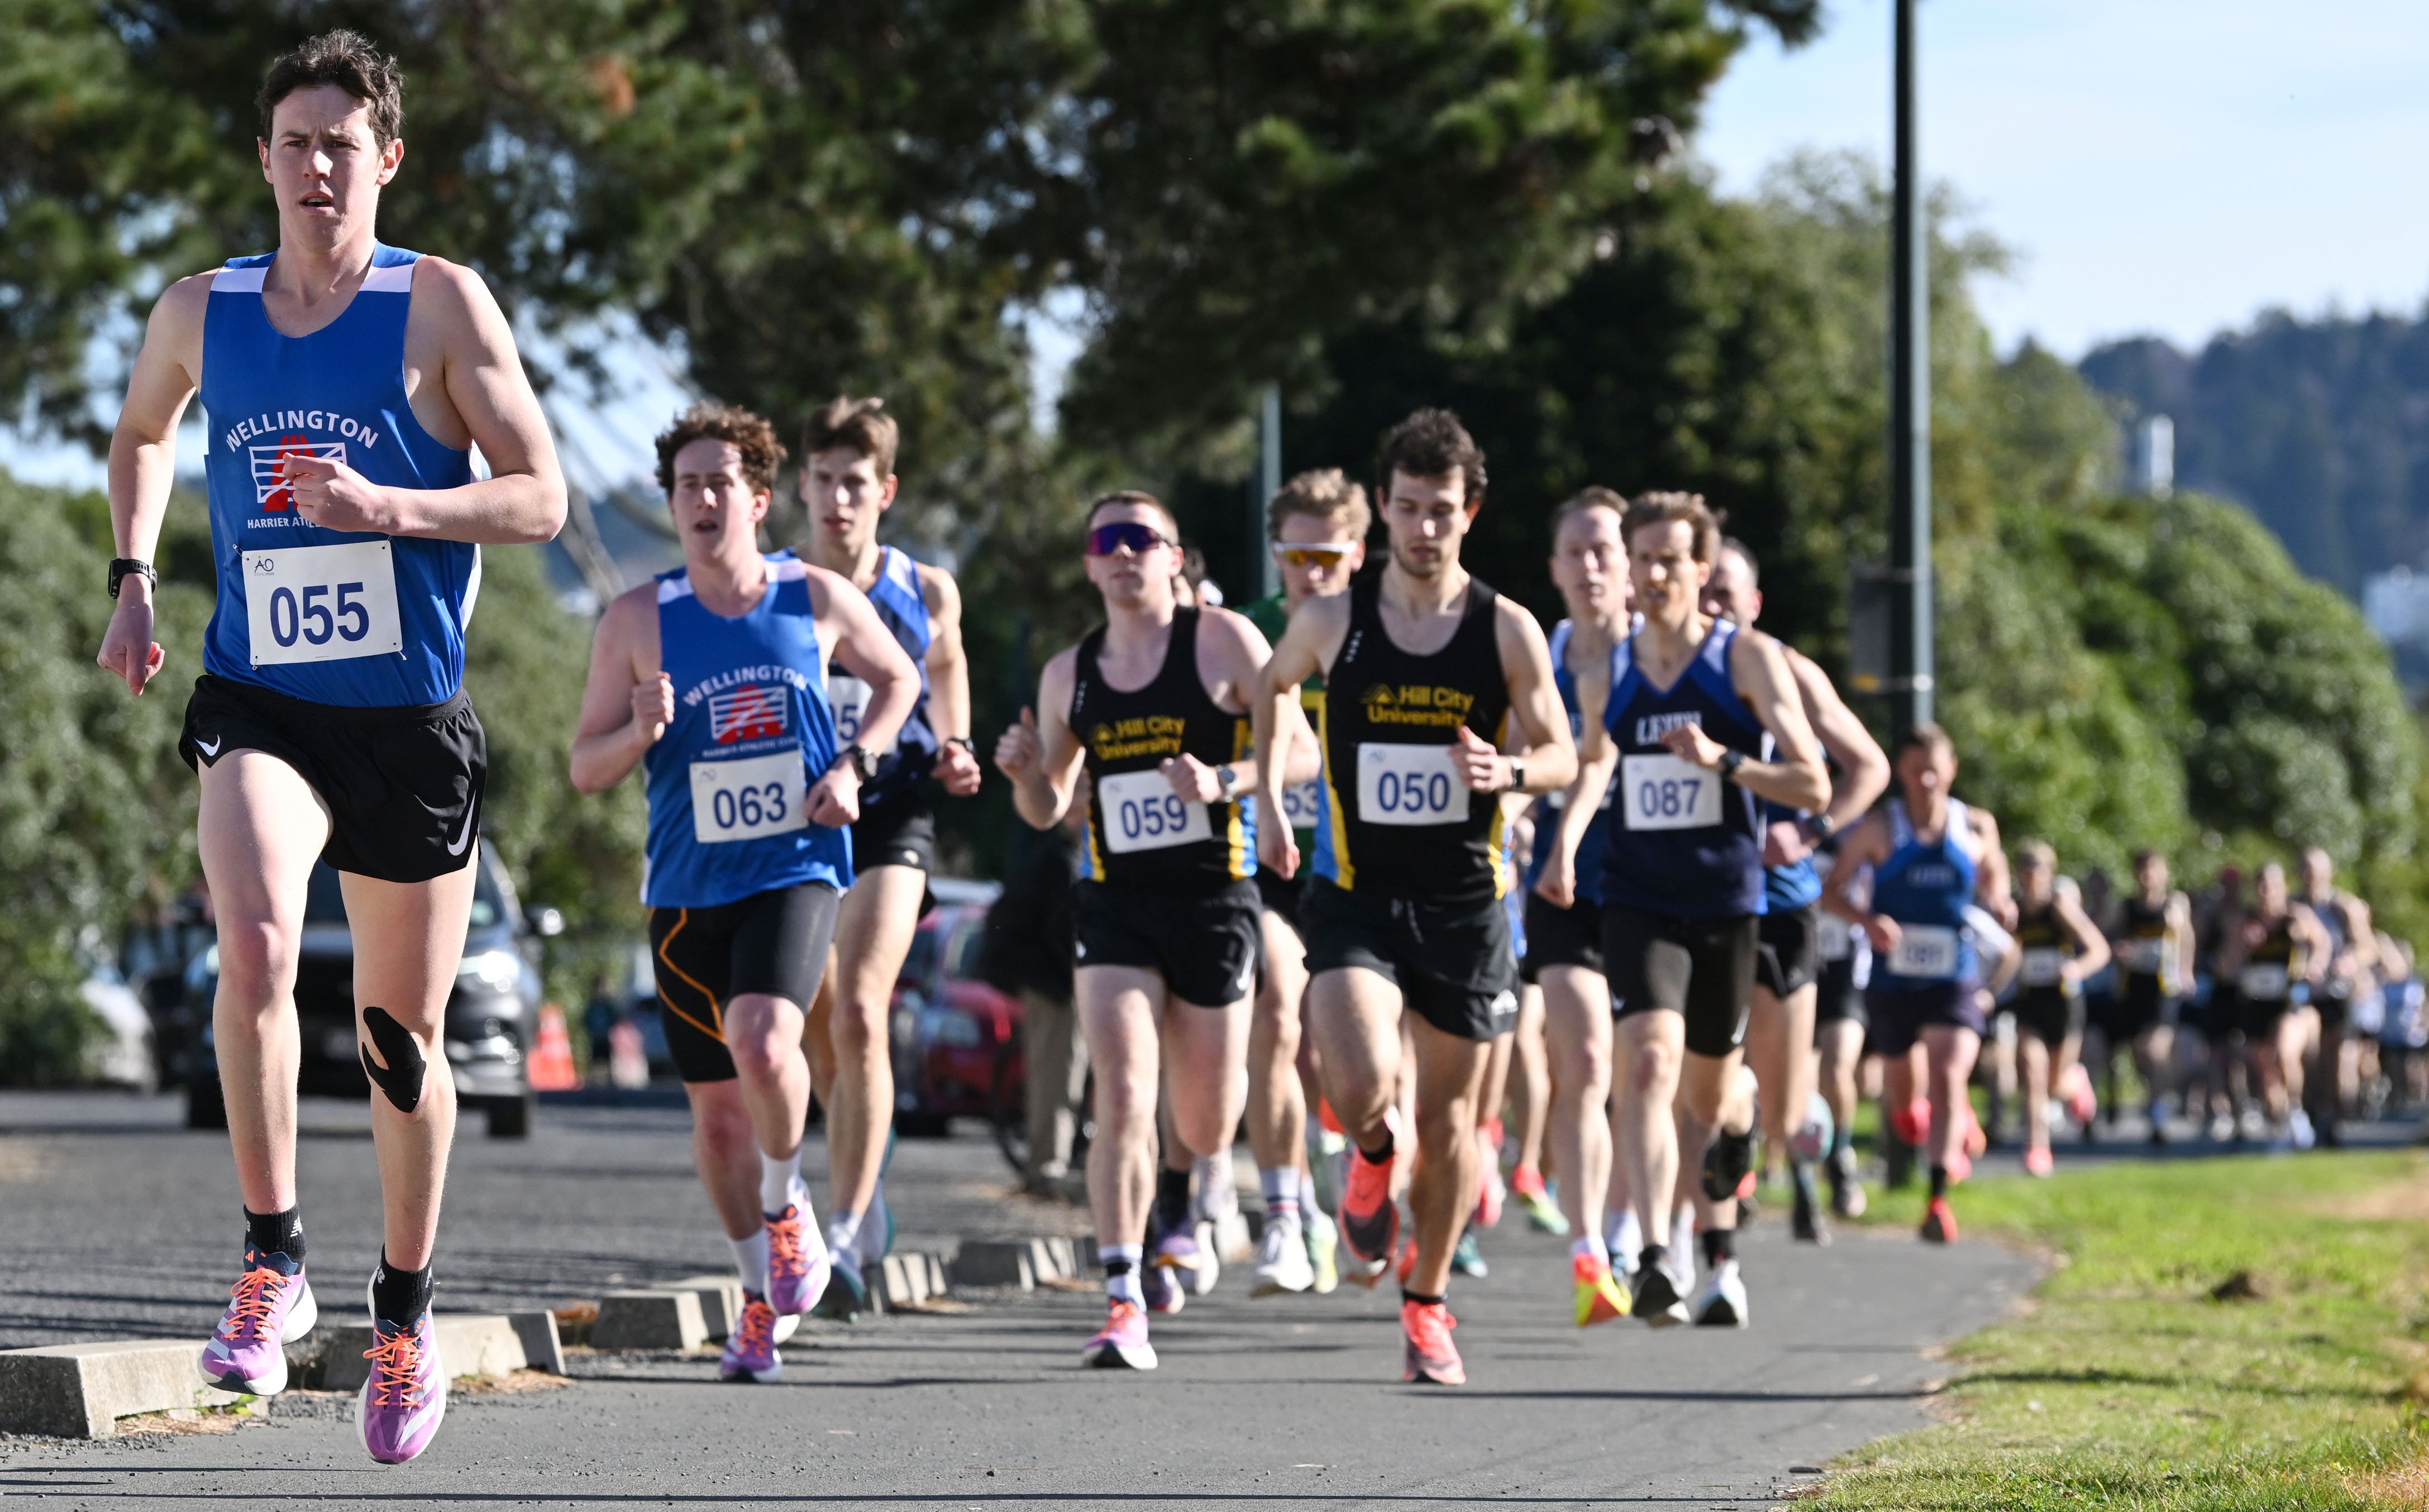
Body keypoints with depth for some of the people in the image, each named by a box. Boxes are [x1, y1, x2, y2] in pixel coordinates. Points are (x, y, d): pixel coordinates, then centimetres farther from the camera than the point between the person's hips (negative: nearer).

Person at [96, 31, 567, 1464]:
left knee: (403, 1033, 10)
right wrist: (133, 576, 13)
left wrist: (387, 508, -22)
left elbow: (541, 497, -8)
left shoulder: (441, 303, -5)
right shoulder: (201, 312, 5)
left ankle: (407, 1317, 28)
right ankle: (272, 1263, -17)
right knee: (257, 949, -28)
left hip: (410, 714, -1)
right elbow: (143, 432, 27)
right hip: (259, 701, 1)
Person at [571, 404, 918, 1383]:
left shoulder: (819, 600, 0)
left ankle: (786, 1203, 1)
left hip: (796, 871, -2)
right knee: (717, 1111, 8)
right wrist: (639, 733, -20)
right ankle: (763, 1291, 28)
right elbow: (585, 769, 2)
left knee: (763, 1043, -28)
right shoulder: (637, 622, -2)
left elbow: (898, 680, 18)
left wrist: (853, 764, 0)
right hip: (689, 890, 2)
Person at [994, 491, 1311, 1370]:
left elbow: (1301, 752, -3)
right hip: (1115, 903, 1)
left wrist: (1225, 780, -20)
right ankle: (1124, 1303, -14)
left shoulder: (1222, 641, -3)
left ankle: (1175, 1196, 43)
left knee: (1206, 1125, 7)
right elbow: (1048, 810, 17)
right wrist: (1024, 775, -6)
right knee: (1123, 1100, -15)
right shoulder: (1069, 674, 8)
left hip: (1214, 896, -1)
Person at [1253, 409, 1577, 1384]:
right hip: (1355, 894, -1)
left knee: (1449, 1118, 7)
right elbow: (1274, 685, 21)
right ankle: (1372, 1156, 17)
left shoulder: (1508, 631, -2)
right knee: (1361, 1085, -22)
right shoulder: (1333, 621, -1)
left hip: (1464, 901, 1)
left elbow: (1561, 757, 4)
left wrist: (1506, 773, -18)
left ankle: (1428, 1302, 27)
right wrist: (1269, 803, 13)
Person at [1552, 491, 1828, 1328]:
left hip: (1727, 903, -1)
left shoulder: (1749, 659, -3)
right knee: (1648, 1064, -21)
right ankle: (1655, 1260, -30)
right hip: (1637, 903, 1)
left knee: (1707, 1092, 9)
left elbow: (1814, 786, -6)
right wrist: (1562, 848, 6)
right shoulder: (1603, 678, 7)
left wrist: (1723, 760, -21)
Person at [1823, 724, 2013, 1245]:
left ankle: (1939, 1198, -19)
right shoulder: (1879, 830, -5)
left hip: (1955, 981, 0)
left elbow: (1993, 875, 20)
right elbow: (1830, 889, -3)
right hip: (1892, 981, 1)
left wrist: (1999, 903, -3)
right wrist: (1867, 921, -22)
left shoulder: (1977, 828, 1)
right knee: (1901, 1093, 13)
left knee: (1948, 1078, -20)